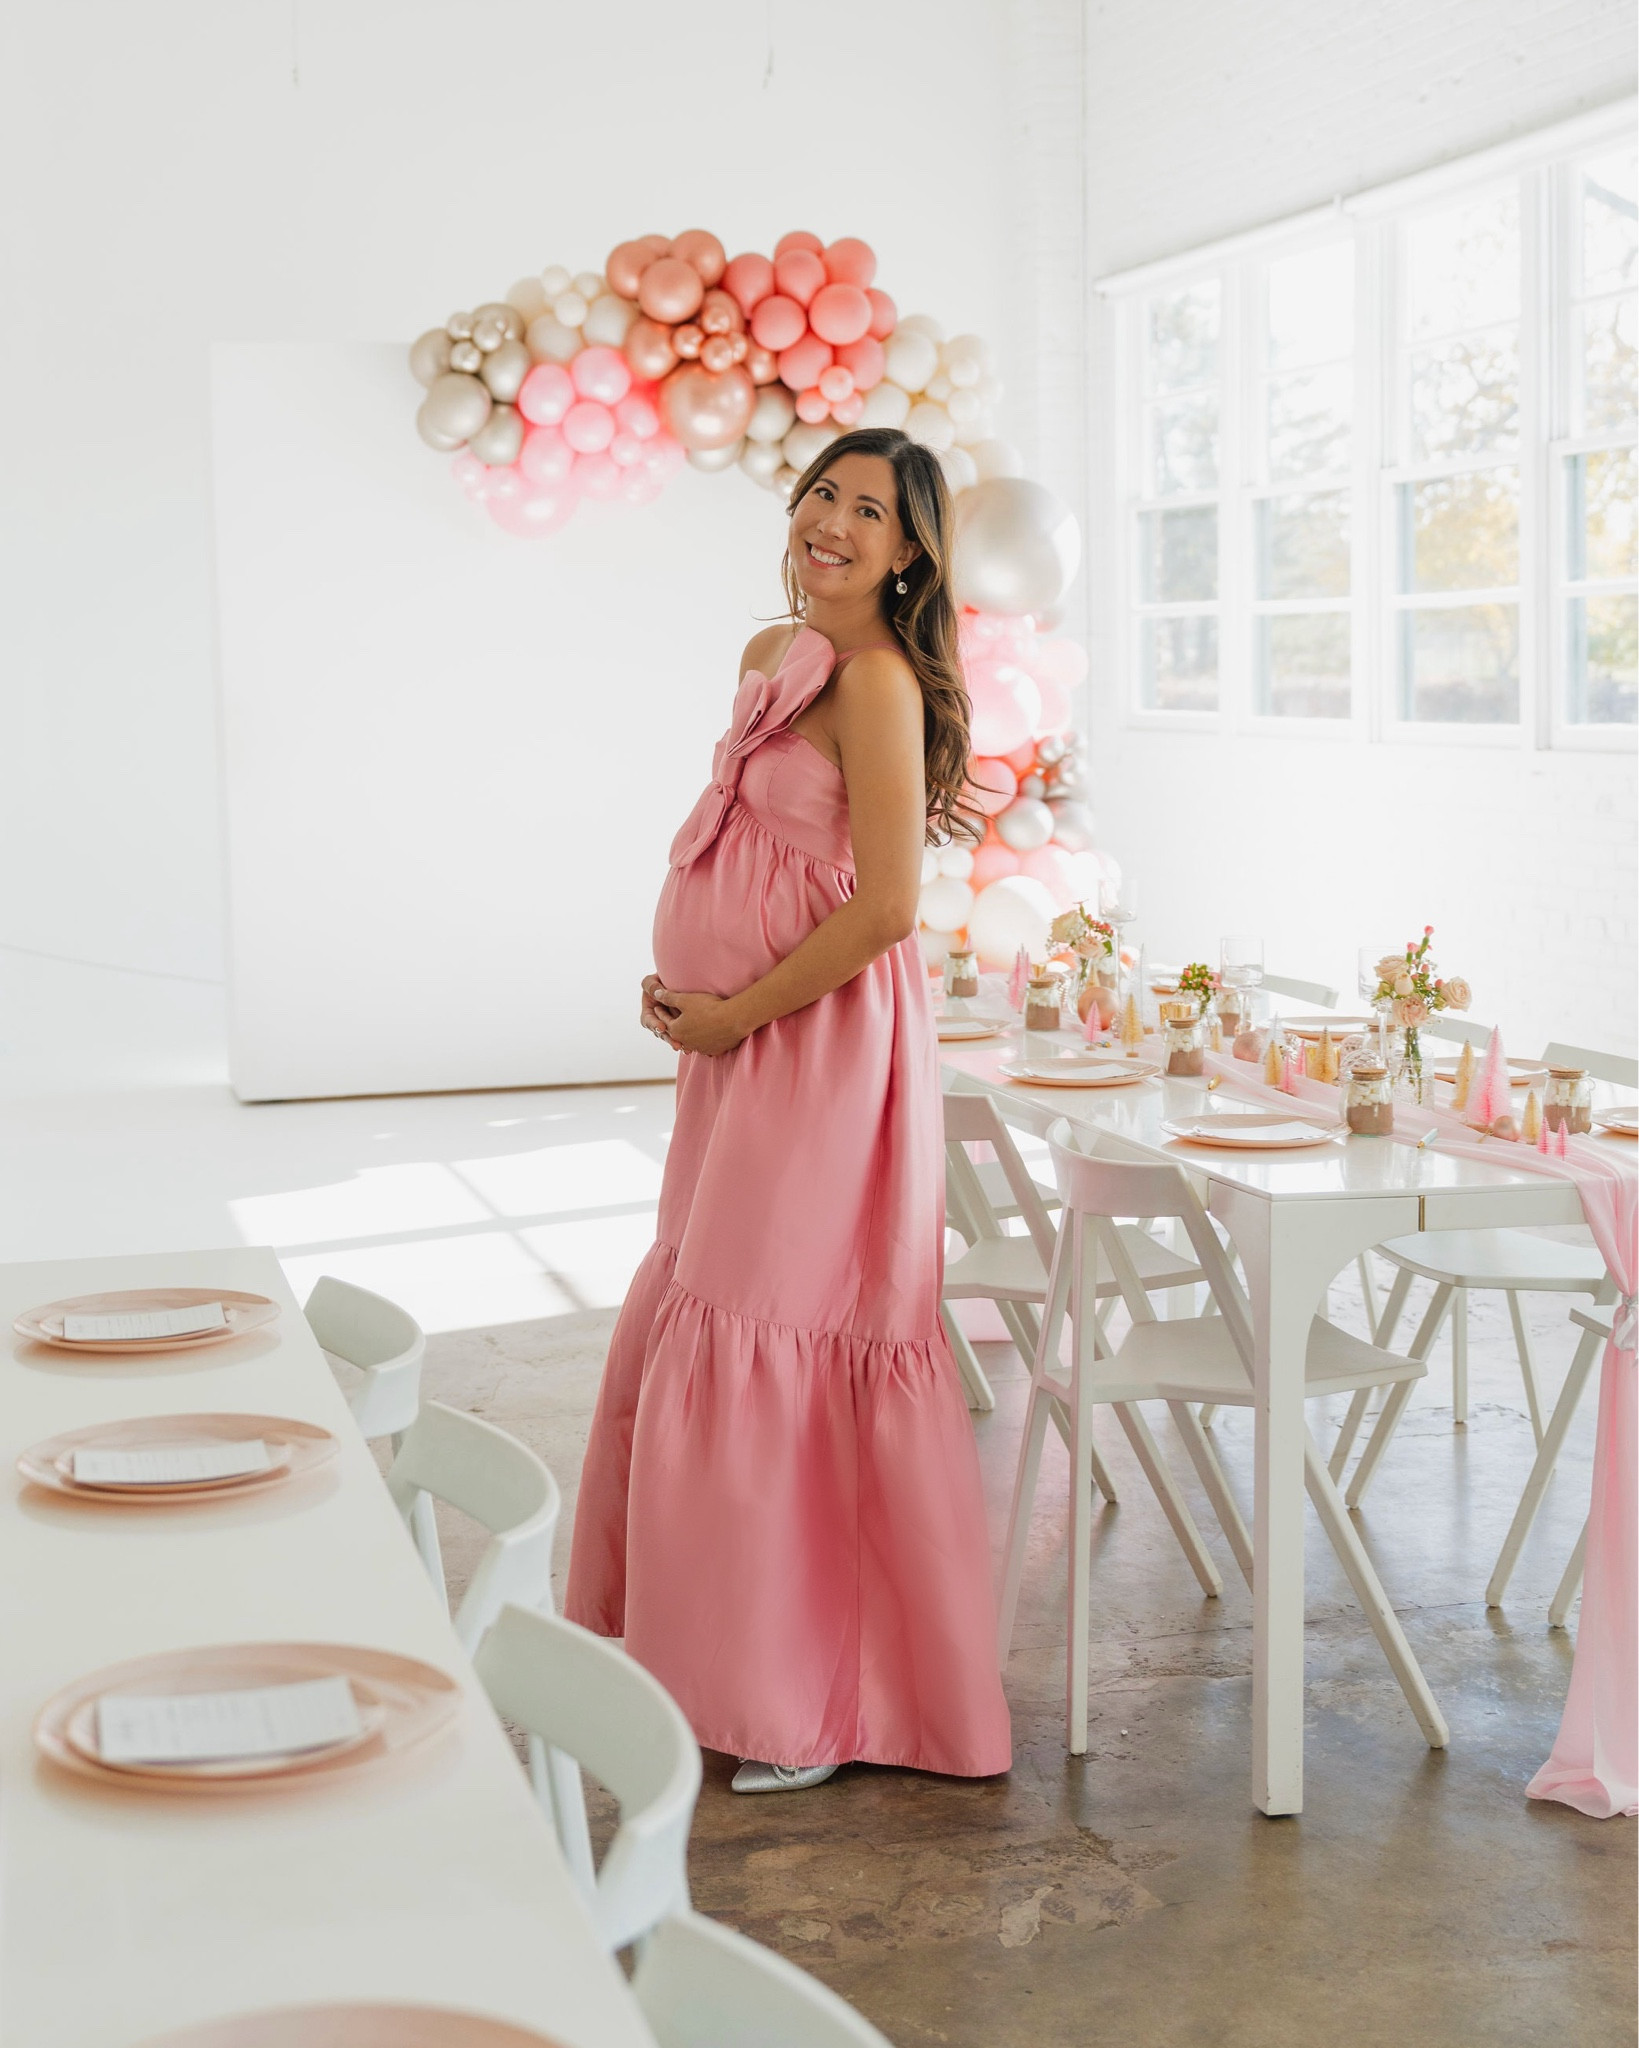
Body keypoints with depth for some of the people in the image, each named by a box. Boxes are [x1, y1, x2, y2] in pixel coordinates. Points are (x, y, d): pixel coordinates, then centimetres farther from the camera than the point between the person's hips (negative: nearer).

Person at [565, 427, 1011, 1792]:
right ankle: (724, 1651, 31)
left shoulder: (878, 678, -15)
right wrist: (681, 980, 7)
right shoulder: (773, 657, 13)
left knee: (784, 1355, -4)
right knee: (693, 1335, 16)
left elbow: (885, 903, -21)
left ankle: (828, 1705, 9)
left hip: (826, 1047, -9)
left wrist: (735, 1014, -14)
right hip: (742, 1043, 9)